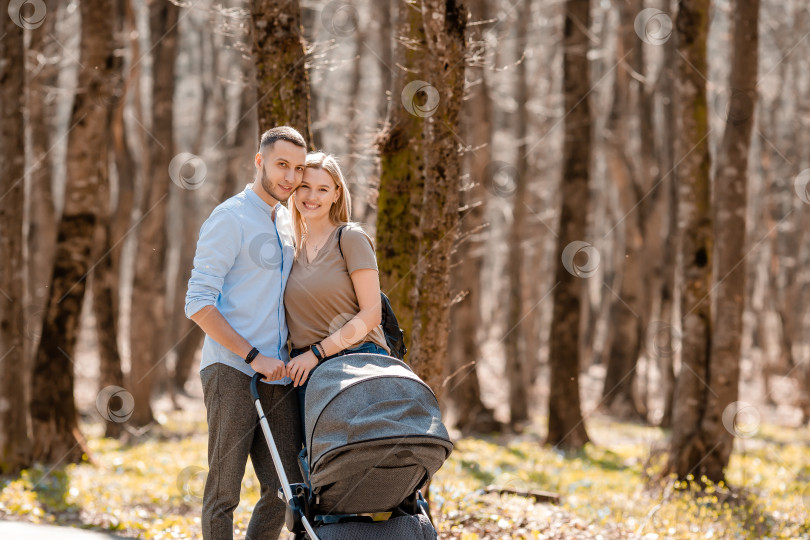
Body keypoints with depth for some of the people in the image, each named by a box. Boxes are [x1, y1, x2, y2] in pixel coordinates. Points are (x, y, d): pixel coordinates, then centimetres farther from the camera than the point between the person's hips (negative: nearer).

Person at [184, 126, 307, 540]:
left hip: (278, 377, 7)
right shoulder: (229, 219, -6)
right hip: (231, 371, -7)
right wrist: (255, 357, -16)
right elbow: (198, 304, -12)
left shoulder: (288, 224, 18)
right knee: (223, 492, -4)